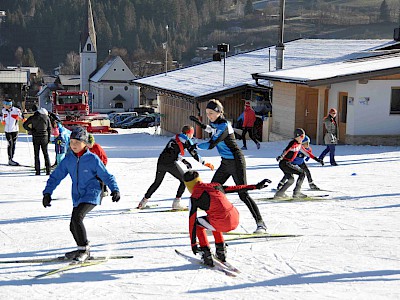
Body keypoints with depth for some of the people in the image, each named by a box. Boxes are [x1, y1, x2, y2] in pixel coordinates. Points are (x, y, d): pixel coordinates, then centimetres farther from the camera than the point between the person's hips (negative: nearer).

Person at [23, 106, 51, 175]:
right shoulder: (46, 117, 0)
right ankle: (48, 170, 3)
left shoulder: (33, 117, -1)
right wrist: (49, 138, 9)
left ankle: (37, 171, 1)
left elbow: (25, 125, -2)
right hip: (44, 137, 1)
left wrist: (31, 131, 3)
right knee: (46, 154, 8)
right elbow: (49, 129, 3)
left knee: (36, 154, 5)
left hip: (36, 138, -1)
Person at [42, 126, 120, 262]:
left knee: (76, 217, -25)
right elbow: (55, 176, 7)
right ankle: (82, 250, 31)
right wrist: (47, 192, -1)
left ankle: (84, 249, -13)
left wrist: (115, 190, -14)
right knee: (73, 226, 9)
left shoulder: (92, 159, -9)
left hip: (91, 195, -6)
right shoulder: (68, 160, 2)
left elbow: (106, 175, -3)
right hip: (77, 196, 6)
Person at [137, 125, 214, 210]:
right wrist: (205, 163, 6)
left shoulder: (175, 138, 24)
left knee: (157, 182, 23)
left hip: (161, 162, 7)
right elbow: (194, 154, 0)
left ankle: (143, 202, 23)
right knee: (184, 181, 9)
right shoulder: (186, 140, 3)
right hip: (171, 164, -7)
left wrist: (183, 160, 27)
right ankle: (176, 203, 1)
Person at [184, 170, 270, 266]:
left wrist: (193, 243, 11)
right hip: (235, 221, 6)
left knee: (197, 223, 22)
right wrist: (257, 186, 33)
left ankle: (206, 254, 16)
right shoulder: (215, 185, 16)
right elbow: (236, 188, 23)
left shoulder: (194, 197, 2)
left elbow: (192, 221, 4)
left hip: (221, 225, -6)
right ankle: (221, 251, 33)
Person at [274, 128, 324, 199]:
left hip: (287, 164, 10)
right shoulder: (293, 143, -13)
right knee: (302, 173, -8)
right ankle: (296, 192, -6)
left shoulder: (299, 145, 17)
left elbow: (306, 152, 25)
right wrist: (281, 156, -49)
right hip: (284, 163, -10)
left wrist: (316, 159, 24)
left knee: (291, 180, 21)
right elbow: (286, 150, -31)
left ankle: (279, 193, 25)